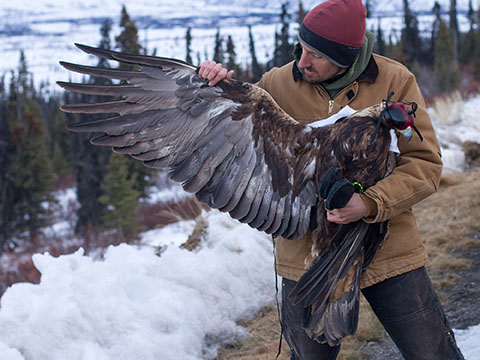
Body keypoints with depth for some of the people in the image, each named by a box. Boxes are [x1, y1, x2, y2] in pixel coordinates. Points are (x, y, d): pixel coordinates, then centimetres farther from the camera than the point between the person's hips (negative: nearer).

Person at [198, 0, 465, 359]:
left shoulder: (395, 80, -6)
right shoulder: (278, 83, -3)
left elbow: (425, 162, -8)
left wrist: (370, 203, -23)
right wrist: (214, 89, -9)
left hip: (387, 248, -1)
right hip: (307, 255, 1)